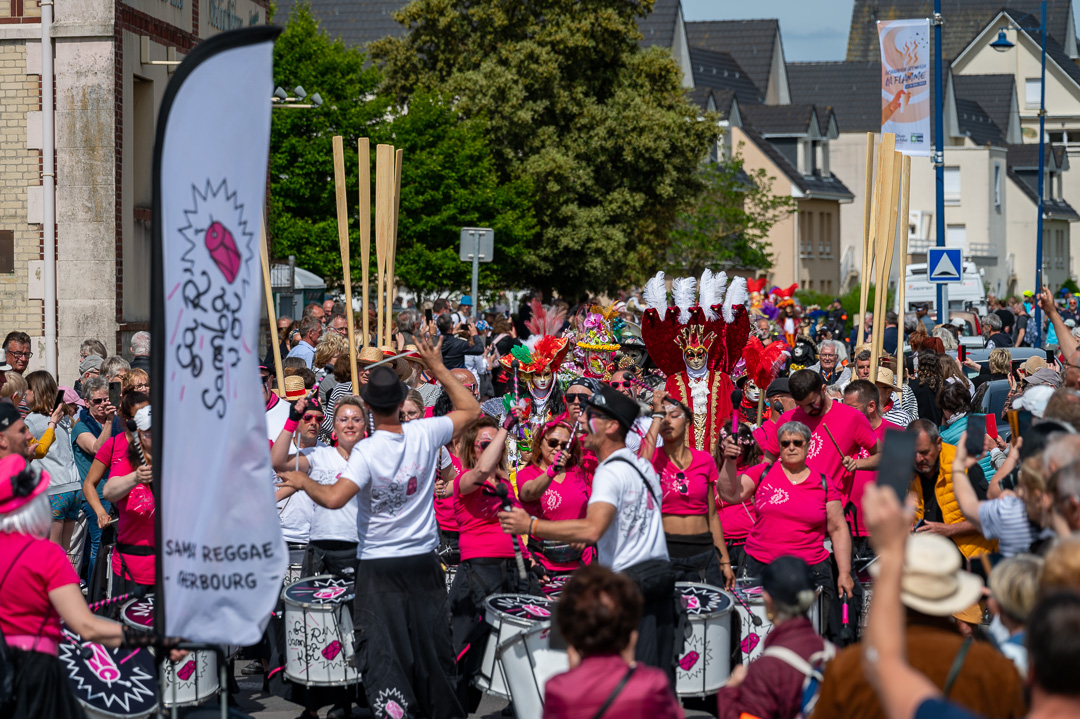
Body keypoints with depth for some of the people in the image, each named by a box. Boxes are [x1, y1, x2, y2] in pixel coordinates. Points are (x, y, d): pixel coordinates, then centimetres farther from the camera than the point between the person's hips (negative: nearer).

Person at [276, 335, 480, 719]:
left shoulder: (367, 451, -19)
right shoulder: (425, 434, -8)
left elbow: (334, 498, -28)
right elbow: (471, 411, 9)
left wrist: (303, 481, -9)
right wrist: (439, 369, 14)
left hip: (379, 564, -4)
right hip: (423, 559, 4)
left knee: (380, 646, 0)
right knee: (430, 641, 15)